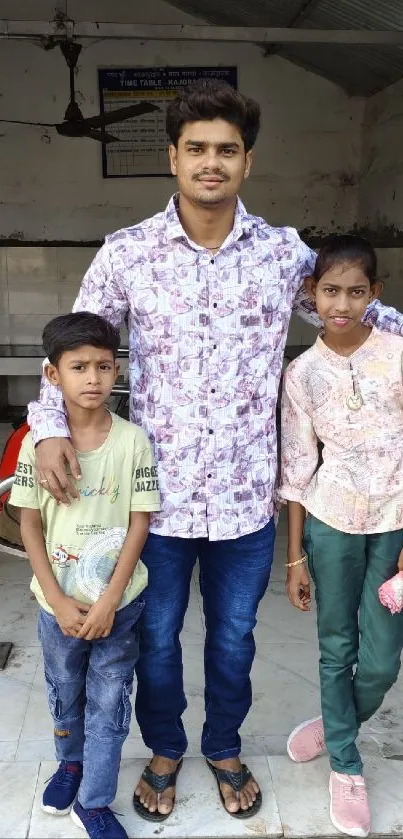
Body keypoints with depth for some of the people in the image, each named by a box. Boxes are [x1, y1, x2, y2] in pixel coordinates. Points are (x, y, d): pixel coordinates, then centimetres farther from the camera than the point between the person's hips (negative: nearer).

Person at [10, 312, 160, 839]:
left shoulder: (133, 440, -11)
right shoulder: (38, 441, -9)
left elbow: (139, 522, -9)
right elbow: (30, 524, -5)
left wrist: (108, 601, -13)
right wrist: (58, 601, -10)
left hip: (118, 603, -1)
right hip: (58, 603, 1)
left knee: (109, 702, 12)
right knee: (64, 693, 23)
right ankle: (72, 761, 51)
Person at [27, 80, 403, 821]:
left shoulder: (284, 253, -3)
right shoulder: (125, 253, -6)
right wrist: (51, 426, -13)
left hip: (245, 498, 1)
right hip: (157, 495, -1)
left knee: (233, 638, 20)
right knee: (156, 638, 18)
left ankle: (224, 748, 48)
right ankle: (164, 749, 47)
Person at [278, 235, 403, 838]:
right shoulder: (303, 372, -3)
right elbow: (297, 468, 1)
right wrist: (295, 556, 3)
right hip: (331, 521, 1)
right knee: (336, 649, 11)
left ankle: (337, 727, 38)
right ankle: (346, 767, 34)